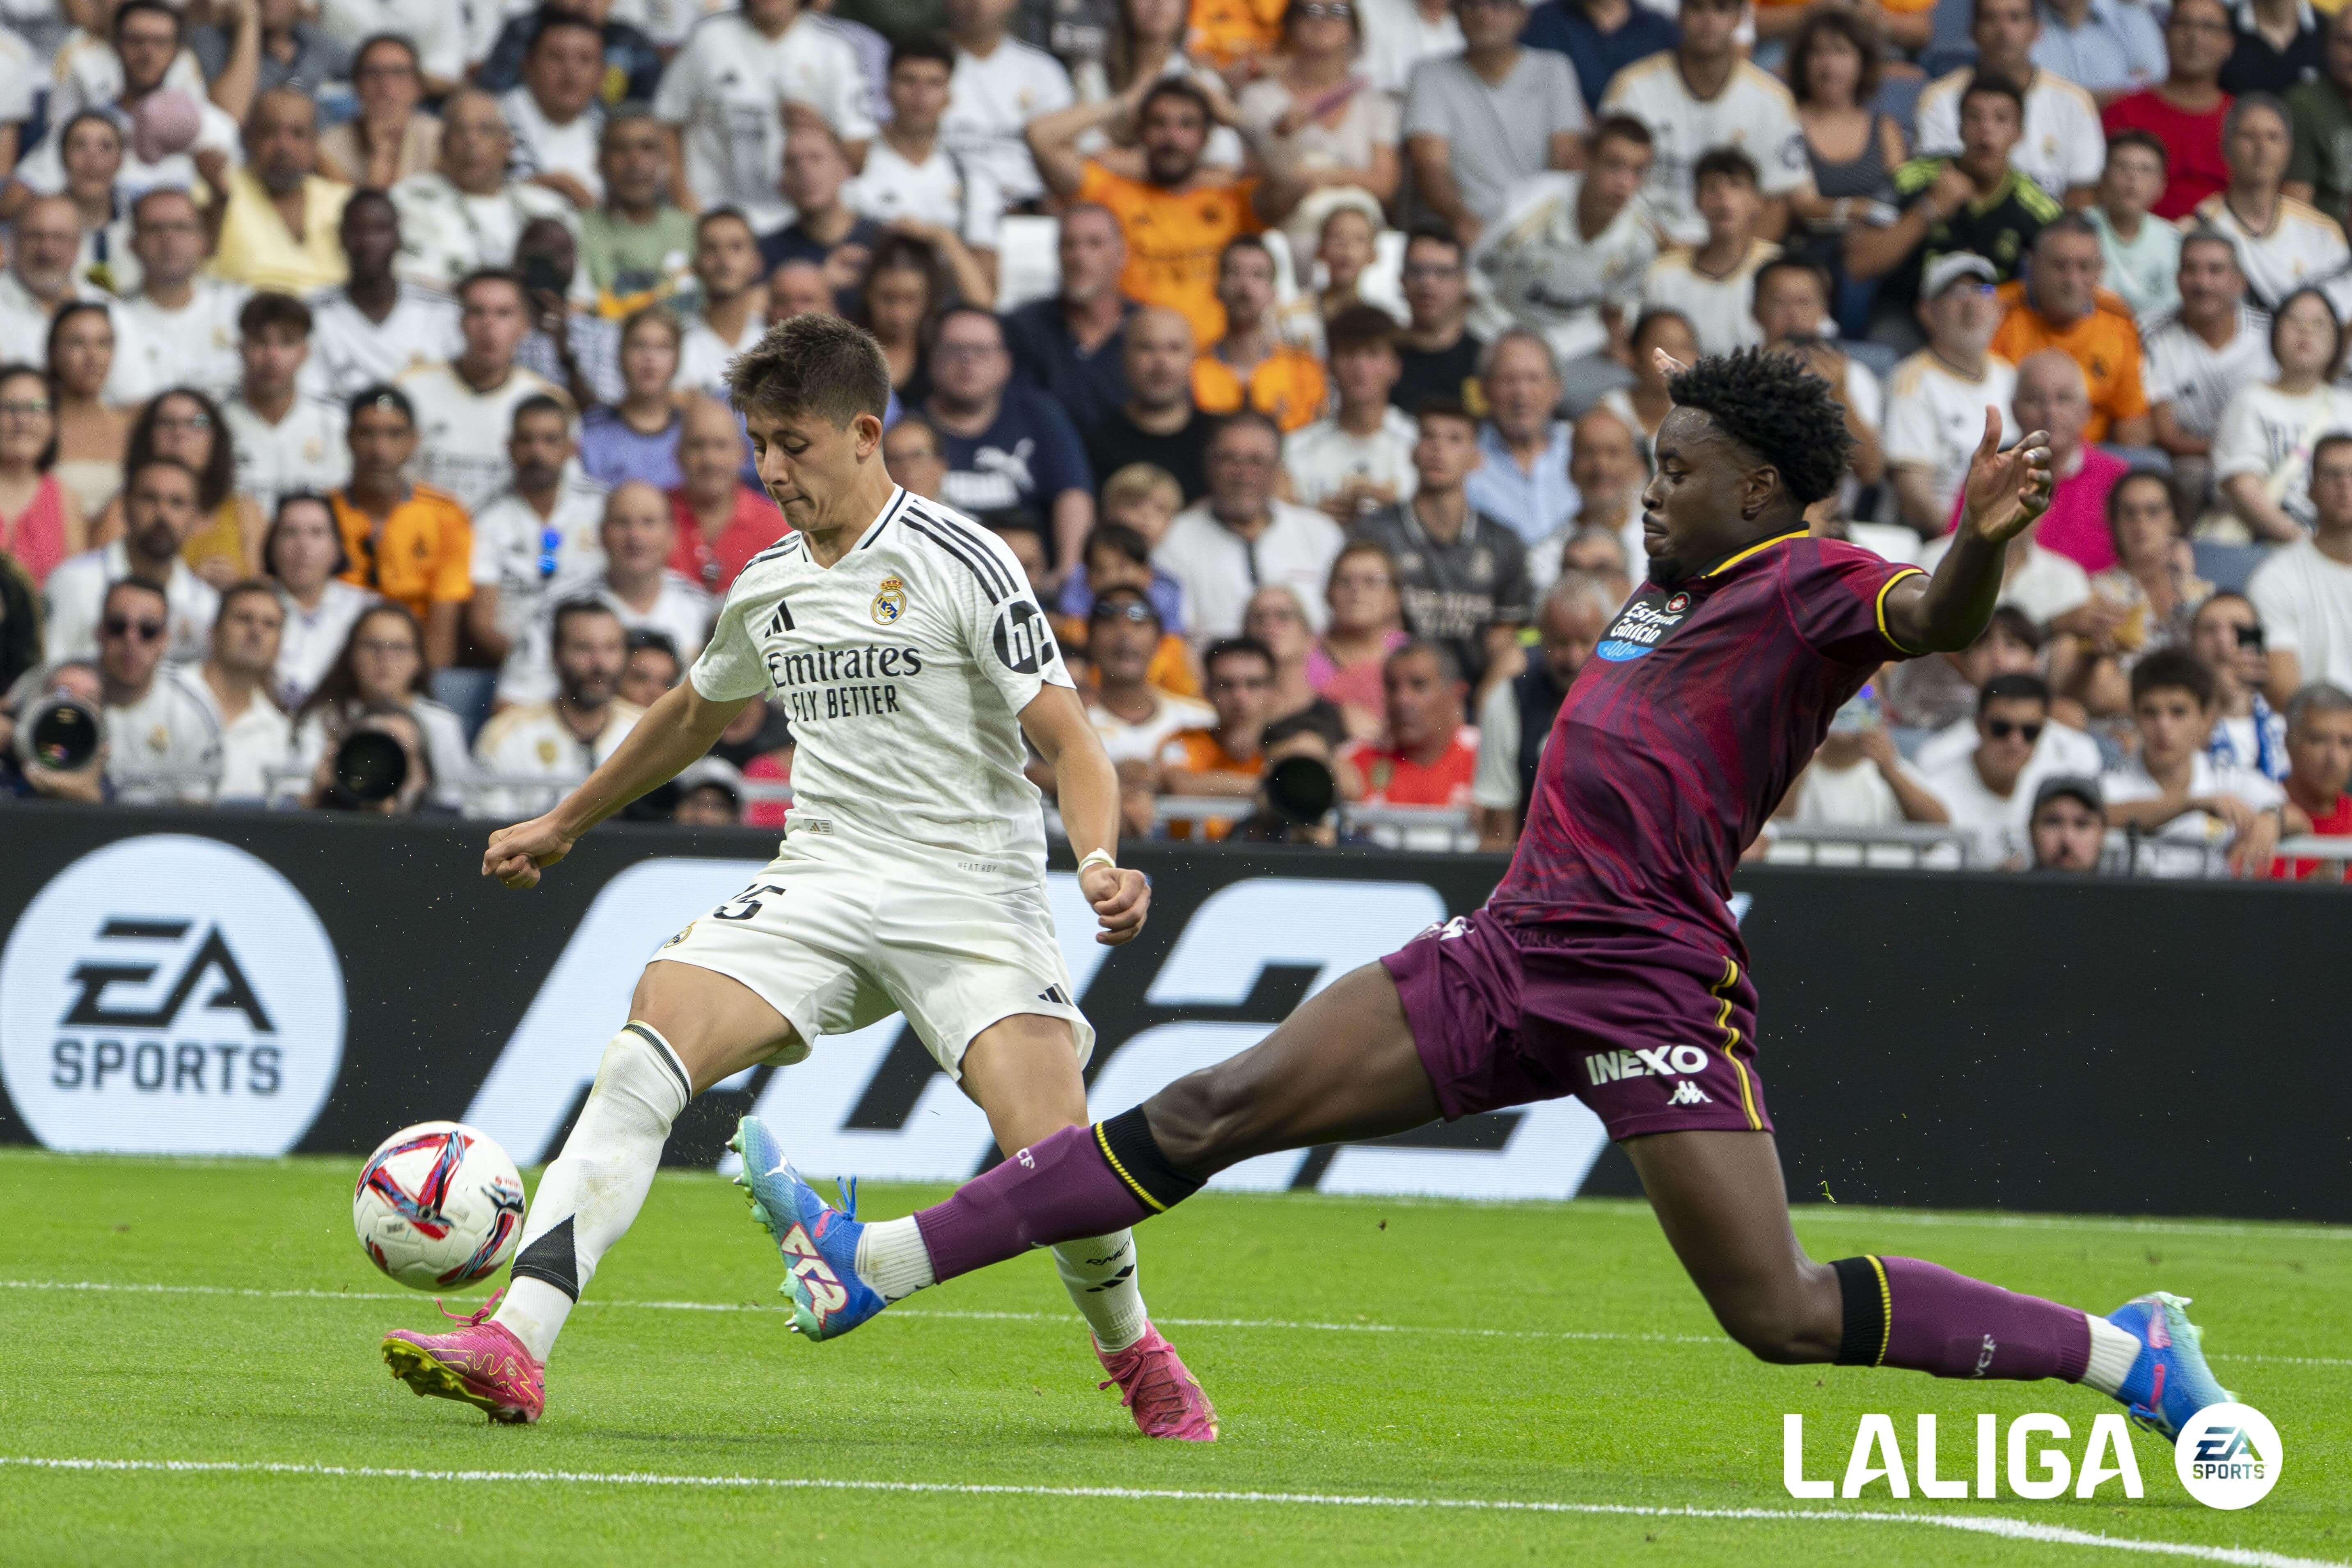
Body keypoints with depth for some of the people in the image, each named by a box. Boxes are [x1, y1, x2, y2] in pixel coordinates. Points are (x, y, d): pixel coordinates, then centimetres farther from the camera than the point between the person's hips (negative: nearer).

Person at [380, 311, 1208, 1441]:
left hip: (969, 893, -5)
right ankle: (515, 1348, -29)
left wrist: (1099, 860, -28)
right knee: (646, 1051, -20)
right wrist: (563, 824, 40)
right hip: (820, 884, 5)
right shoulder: (766, 589, 11)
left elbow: (1066, 740, -9)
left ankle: (1132, 1349, 12)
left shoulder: (958, 564, -8)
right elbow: (696, 715, 32)